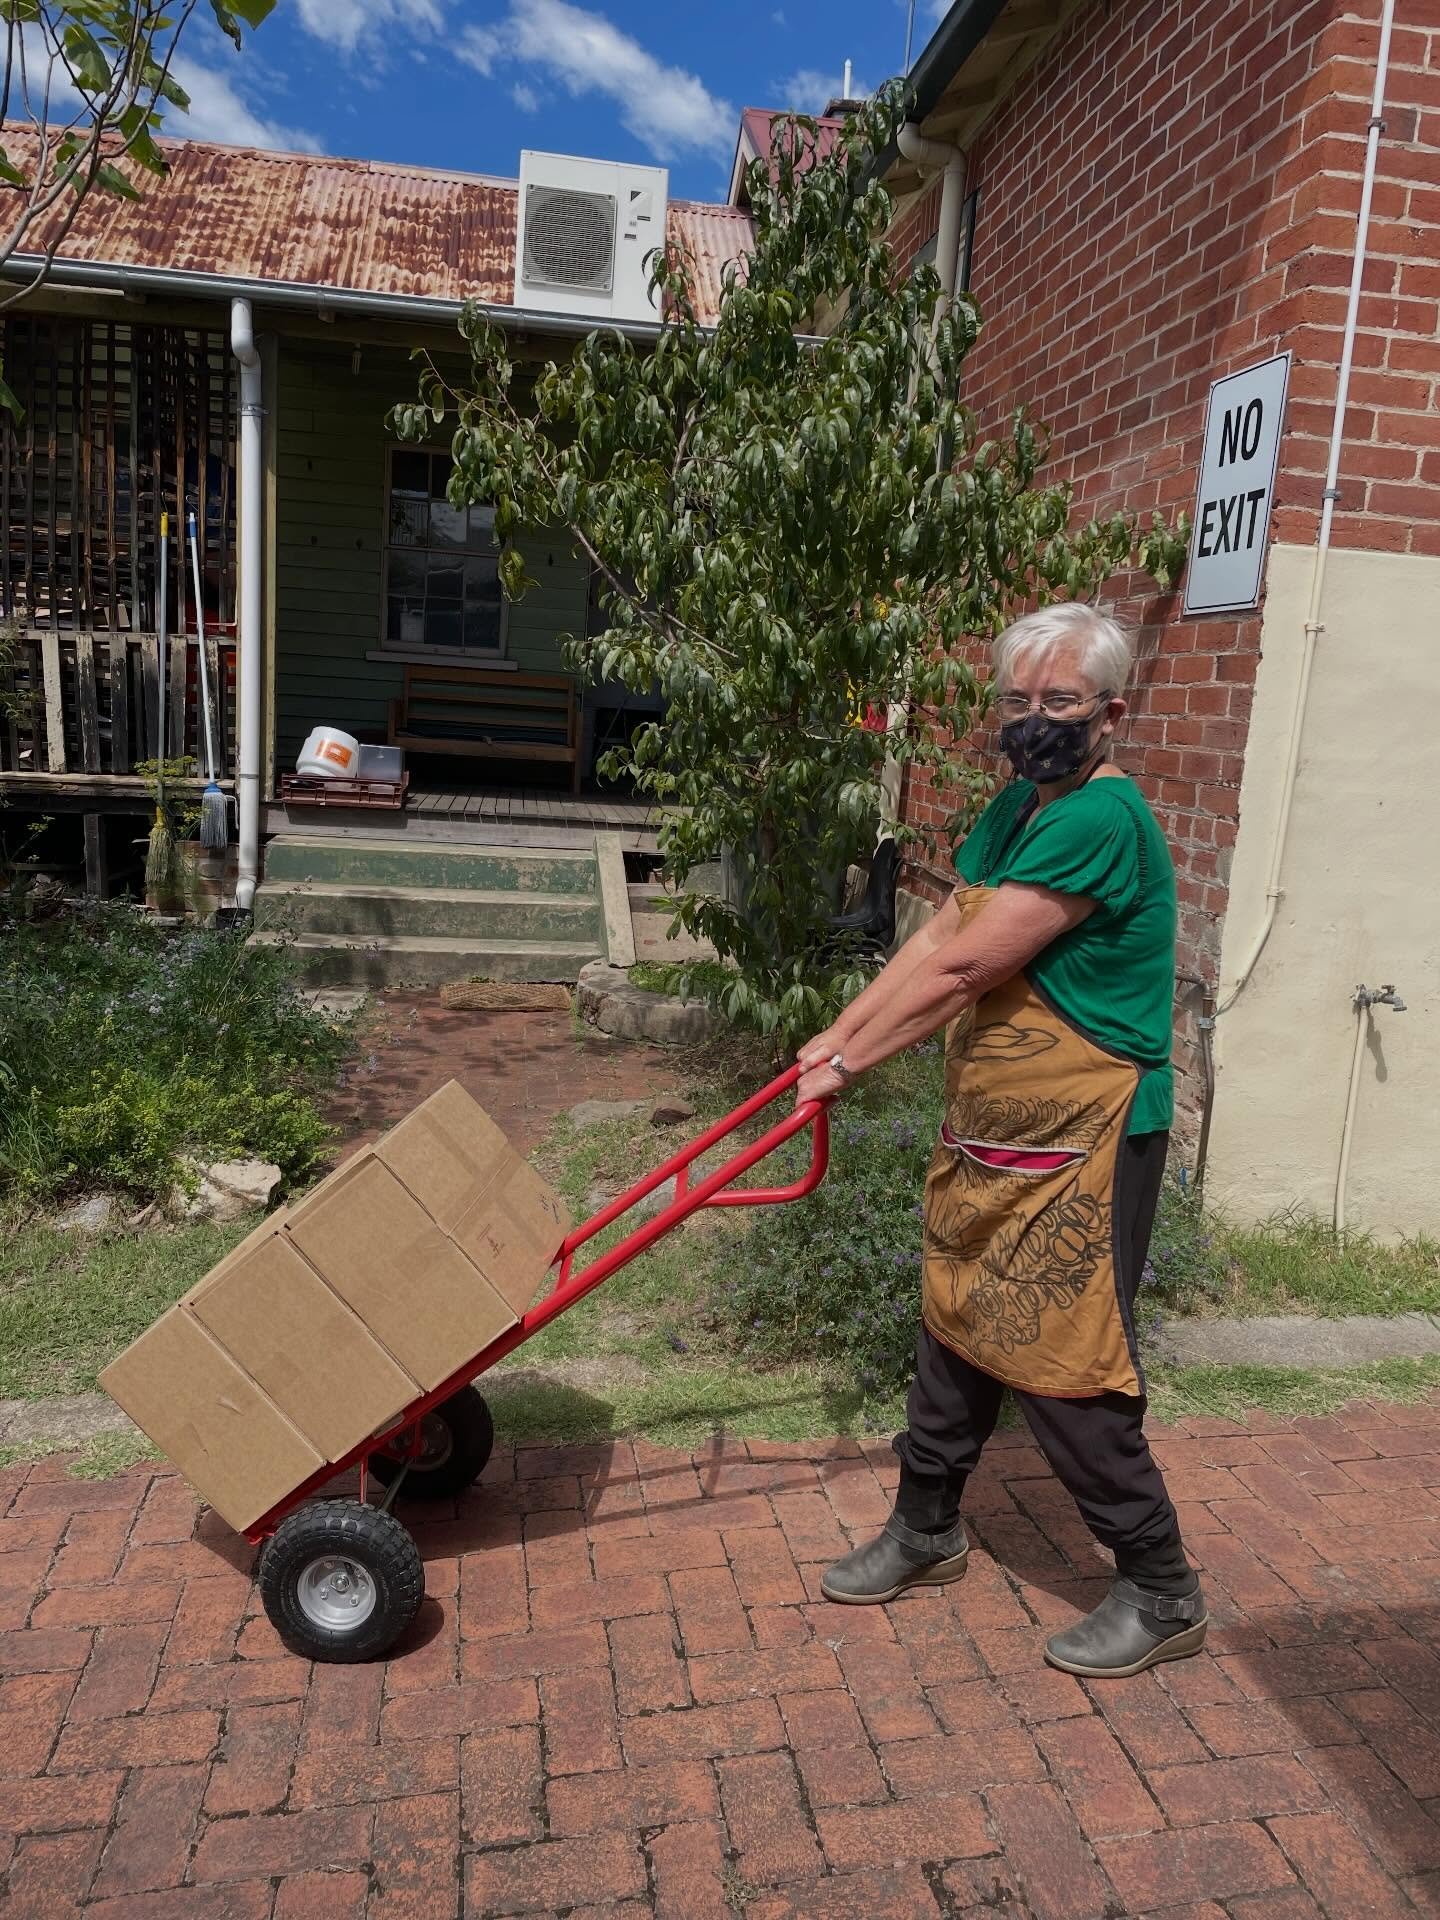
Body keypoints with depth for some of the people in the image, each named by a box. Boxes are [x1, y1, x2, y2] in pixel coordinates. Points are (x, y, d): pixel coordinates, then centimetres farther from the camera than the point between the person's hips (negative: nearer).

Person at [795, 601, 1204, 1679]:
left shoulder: (1103, 820, -22)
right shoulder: (1017, 809, 8)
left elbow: (966, 967, -23)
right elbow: (942, 934, 9)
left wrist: (852, 1061, -14)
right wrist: (839, 1034, 4)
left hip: (1079, 1151, -9)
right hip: (989, 1141, 9)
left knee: (1063, 1368, 1)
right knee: (957, 1330, 19)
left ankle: (1163, 1595, 22)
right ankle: (927, 1530, 38)